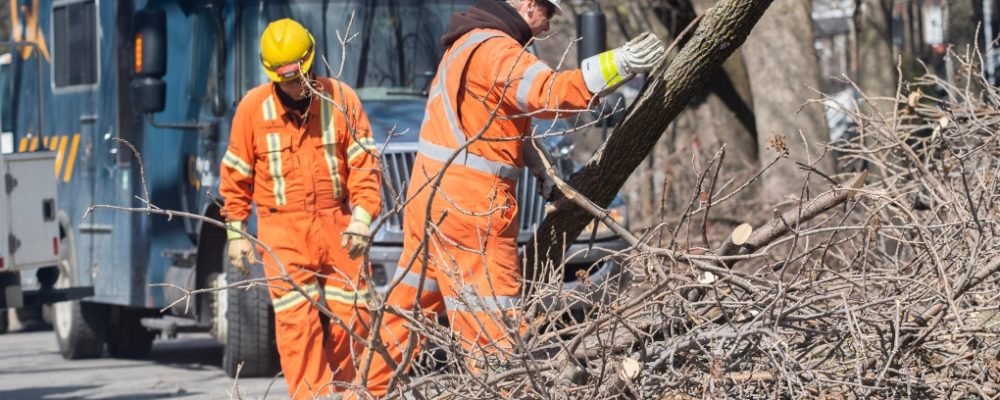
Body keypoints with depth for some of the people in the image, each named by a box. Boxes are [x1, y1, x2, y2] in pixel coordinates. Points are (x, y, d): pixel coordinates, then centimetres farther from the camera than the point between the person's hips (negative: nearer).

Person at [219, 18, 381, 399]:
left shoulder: (340, 98, -3)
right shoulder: (253, 107, -3)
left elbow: (364, 163, -3)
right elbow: (236, 175, 4)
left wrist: (362, 216, -14)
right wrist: (236, 231, 2)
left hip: (336, 224, 1)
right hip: (282, 229, -1)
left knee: (351, 317, 1)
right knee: (297, 321, -8)